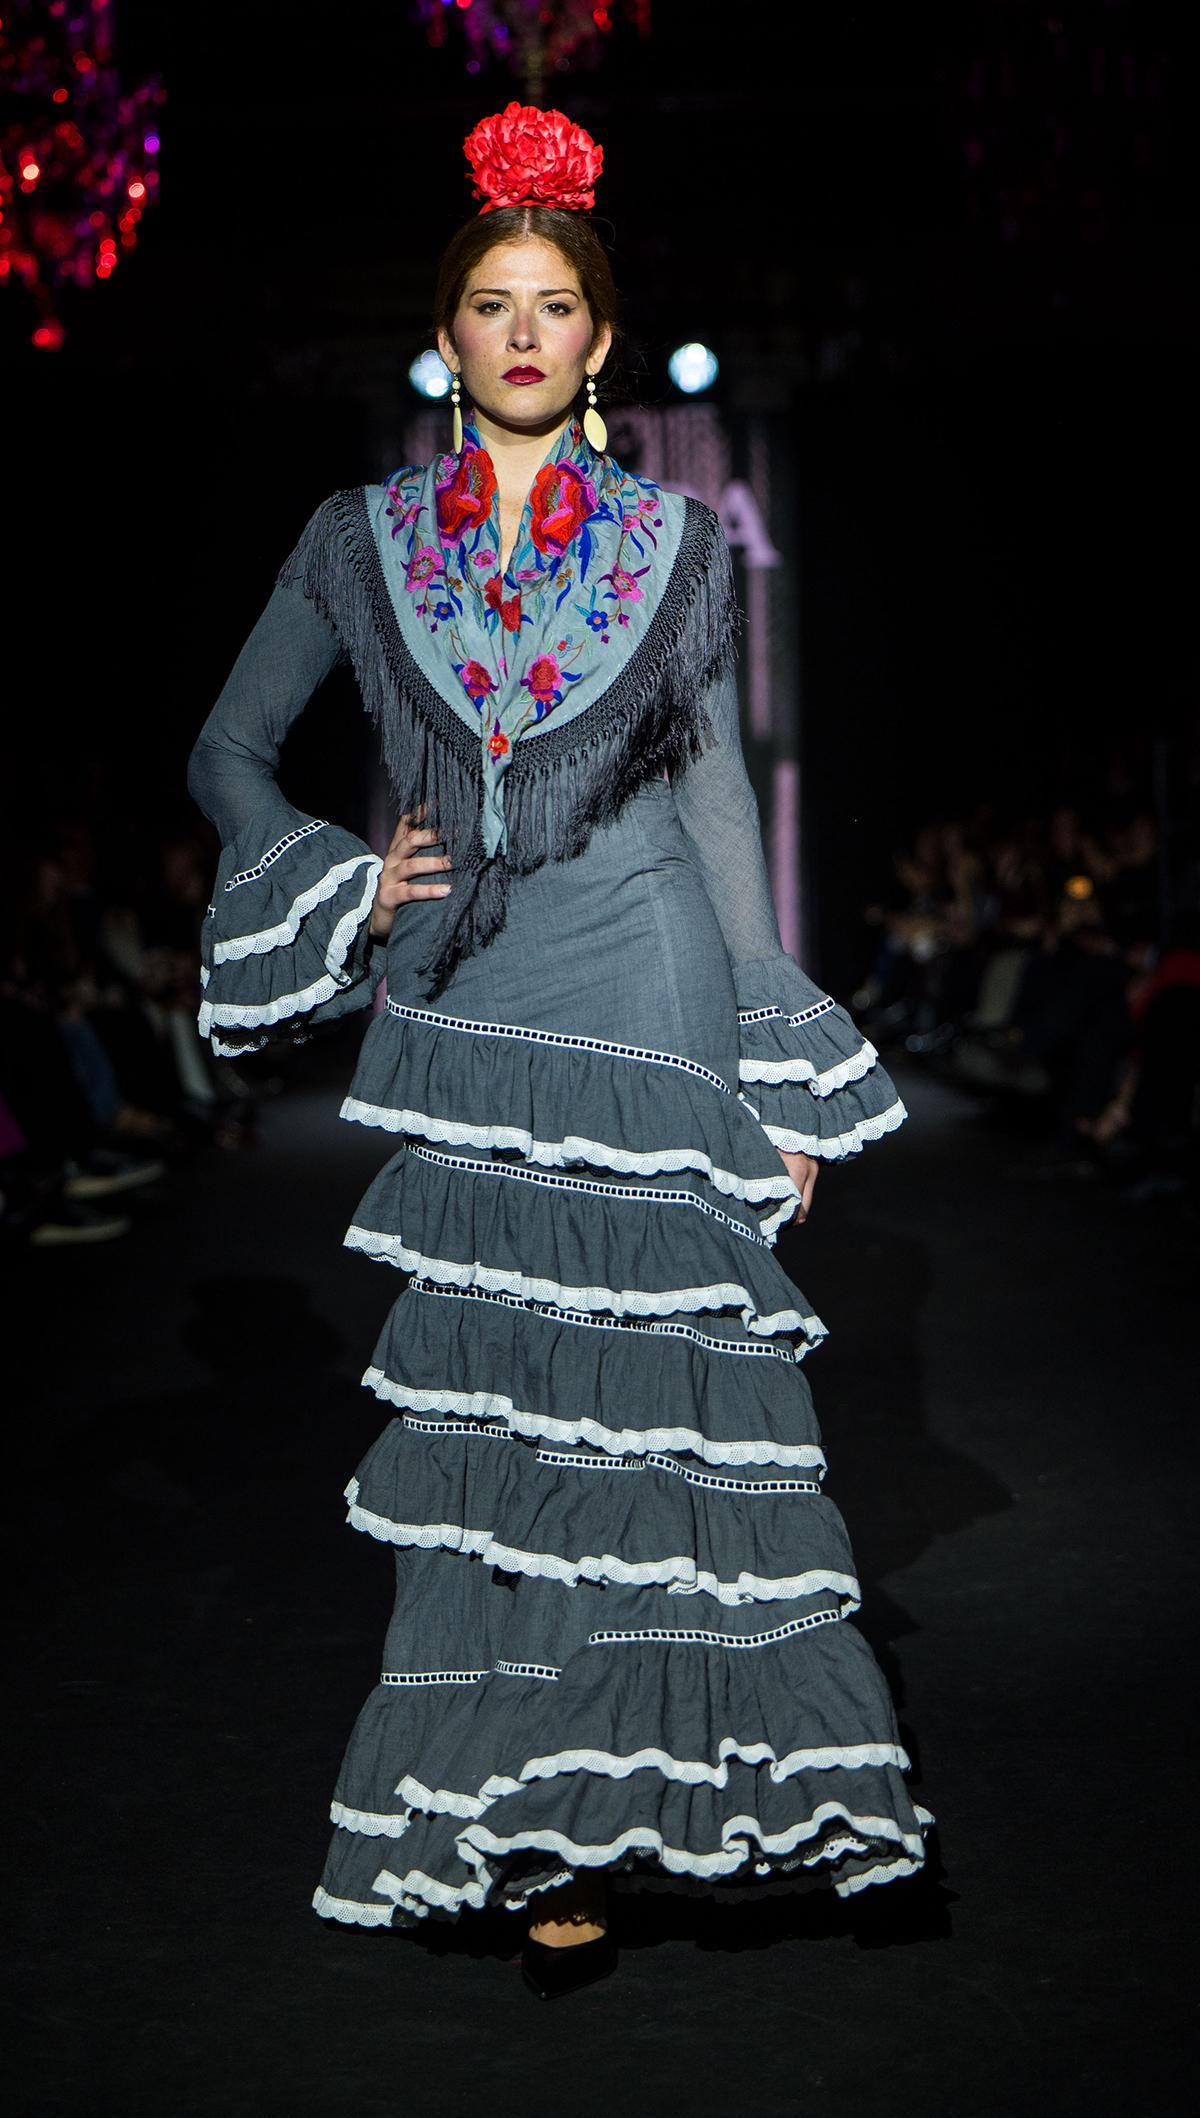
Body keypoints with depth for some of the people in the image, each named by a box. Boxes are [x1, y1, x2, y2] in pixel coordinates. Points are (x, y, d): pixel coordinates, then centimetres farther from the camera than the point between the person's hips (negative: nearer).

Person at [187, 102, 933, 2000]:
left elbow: (718, 793, 8)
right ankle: (542, 1845, 10)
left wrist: (781, 1076, 4)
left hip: (647, 993, -1)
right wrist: (344, 890, -2)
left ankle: (591, 1830, 9)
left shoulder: (674, 543, 8)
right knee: (493, 1413, 1)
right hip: (457, 1009, 1)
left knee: (647, 1399, -4)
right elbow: (229, 753, 15)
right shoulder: (363, 538, 9)